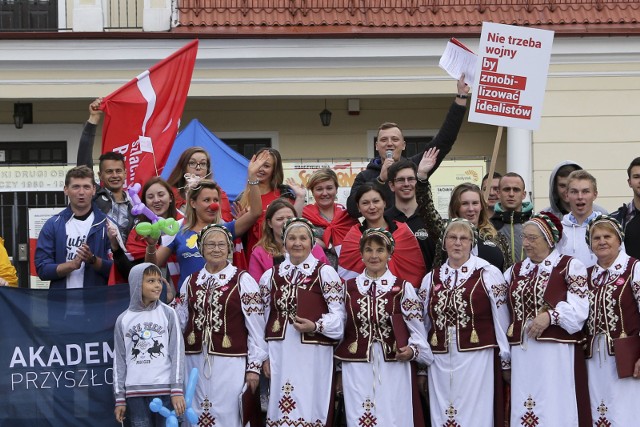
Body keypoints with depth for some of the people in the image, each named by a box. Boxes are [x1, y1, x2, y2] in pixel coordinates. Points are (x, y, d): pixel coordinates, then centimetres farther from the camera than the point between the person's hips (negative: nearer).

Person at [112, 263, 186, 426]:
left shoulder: (168, 314, 4)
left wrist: (177, 390, -6)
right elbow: (119, 360, 9)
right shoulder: (123, 320, 8)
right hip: (134, 393, 1)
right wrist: (119, 398, 6)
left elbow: (177, 353, 1)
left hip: (164, 390, -1)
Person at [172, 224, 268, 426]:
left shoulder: (243, 280, -3)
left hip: (230, 363, -4)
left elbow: (256, 327, -4)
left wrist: (254, 366, -7)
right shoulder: (191, 282, 12)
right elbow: (181, 322, 17)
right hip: (195, 362, 4)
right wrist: (172, 301, 0)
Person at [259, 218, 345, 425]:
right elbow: (263, 319, 14)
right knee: (281, 409, 6)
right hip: (279, 355, 4)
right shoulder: (270, 276, 12)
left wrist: (316, 326, -21)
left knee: (309, 409, -1)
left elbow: (338, 314, -5)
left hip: (314, 356, -4)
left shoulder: (325, 272, -1)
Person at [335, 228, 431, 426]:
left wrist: (412, 350, -17)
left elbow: (417, 330, 2)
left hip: (393, 370, -2)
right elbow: (339, 327, 13)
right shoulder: (348, 287, 7)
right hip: (356, 370, 2)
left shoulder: (403, 288, 1)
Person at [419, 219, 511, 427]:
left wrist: (506, 362, 1)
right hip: (440, 362, 4)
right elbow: (423, 324, 17)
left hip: (478, 361, -4)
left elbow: (501, 321, 0)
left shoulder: (489, 274, -1)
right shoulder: (430, 279, 12)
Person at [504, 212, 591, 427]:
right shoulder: (515, 271, 17)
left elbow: (579, 309, -8)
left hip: (557, 353, -5)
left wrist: (550, 316, -19)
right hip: (522, 354, 5)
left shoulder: (569, 266, 1)